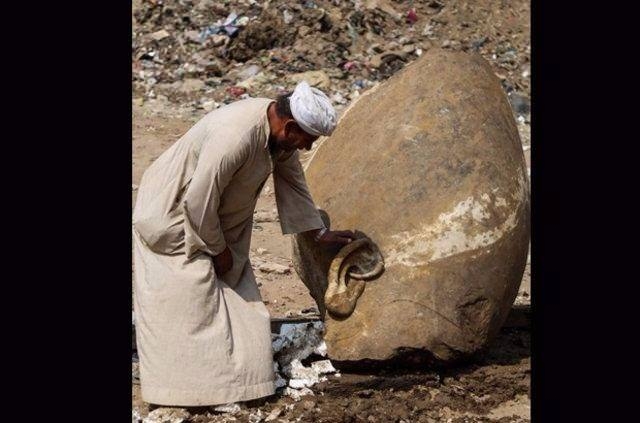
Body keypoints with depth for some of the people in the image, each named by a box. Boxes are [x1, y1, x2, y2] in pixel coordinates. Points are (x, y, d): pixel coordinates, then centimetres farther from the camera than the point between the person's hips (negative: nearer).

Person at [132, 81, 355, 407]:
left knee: (234, 291, 7)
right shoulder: (236, 138, -37)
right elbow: (197, 202, -30)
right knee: (191, 299, -8)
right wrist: (218, 250, -17)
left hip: (217, 217, 9)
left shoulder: (280, 133, -10)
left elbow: (292, 182, 7)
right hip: (172, 214, -9)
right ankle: (187, 390, -1)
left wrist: (320, 233, 10)